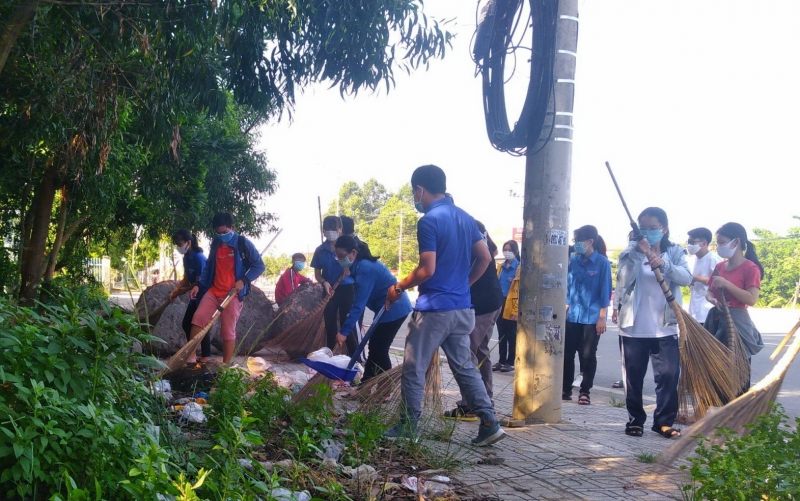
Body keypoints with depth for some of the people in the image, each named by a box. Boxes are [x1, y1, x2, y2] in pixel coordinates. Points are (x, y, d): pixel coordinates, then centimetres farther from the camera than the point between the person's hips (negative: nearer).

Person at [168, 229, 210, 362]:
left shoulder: (199, 258, -23)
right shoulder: (186, 257, 4)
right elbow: (186, 279, 10)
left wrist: (183, 290, -11)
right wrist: (175, 291, -4)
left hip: (204, 296, -9)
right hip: (196, 296, 9)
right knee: (186, 324, 12)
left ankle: (206, 355, 9)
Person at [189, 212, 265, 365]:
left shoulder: (243, 243, -6)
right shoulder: (215, 244, 11)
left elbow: (259, 265, -5)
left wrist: (244, 280, -16)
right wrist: (198, 284, 8)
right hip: (213, 291, 5)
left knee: (228, 332, -1)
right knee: (197, 319, -9)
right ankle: (190, 357, -3)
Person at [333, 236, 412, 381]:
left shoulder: (365, 269, -25)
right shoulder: (360, 265, 5)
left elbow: (359, 304, -28)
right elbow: (360, 300, 10)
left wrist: (344, 331, -29)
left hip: (394, 309, -10)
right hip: (389, 308, 10)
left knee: (378, 350, -5)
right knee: (375, 347, 14)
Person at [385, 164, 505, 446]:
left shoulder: (429, 221, -14)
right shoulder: (465, 218, 9)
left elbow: (427, 269, -19)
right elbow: (485, 258, 12)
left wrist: (398, 288, -6)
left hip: (433, 309, -7)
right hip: (462, 308, 8)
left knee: (413, 370, 5)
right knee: (465, 367, 13)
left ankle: (408, 428, 13)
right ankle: (489, 424, 8)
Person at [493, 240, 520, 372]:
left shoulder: (519, 267, -6)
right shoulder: (500, 267, 12)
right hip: (500, 303, 6)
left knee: (511, 334, 3)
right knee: (501, 334, 10)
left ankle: (510, 362, 9)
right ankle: (502, 361, 17)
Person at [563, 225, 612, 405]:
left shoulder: (602, 262, -8)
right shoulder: (574, 261, 6)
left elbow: (605, 291, -8)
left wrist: (602, 317, -10)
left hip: (592, 318, -5)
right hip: (572, 316, 5)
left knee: (588, 355, 3)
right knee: (567, 353, 6)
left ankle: (585, 392, 14)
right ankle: (566, 389, 18)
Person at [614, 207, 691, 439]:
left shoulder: (675, 252, 4)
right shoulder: (630, 253, 1)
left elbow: (686, 278, -13)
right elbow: (624, 280, -16)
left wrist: (664, 264, -30)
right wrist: (638, 254, -27)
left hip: (665, 327, 1)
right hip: (634, 327, -1)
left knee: (669, 375, -2)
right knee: (634, 376, 6)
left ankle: (664, 421, 9)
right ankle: (635, 420, 17)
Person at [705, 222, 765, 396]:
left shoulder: (750, 268, -9)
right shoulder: (719, 267, 12)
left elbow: (751, 299, -17)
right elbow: (709, 292, 18)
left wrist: (726, 284, -19)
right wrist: (713, 299, -5)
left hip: (736, 322, -7)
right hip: (716, 320, 7)